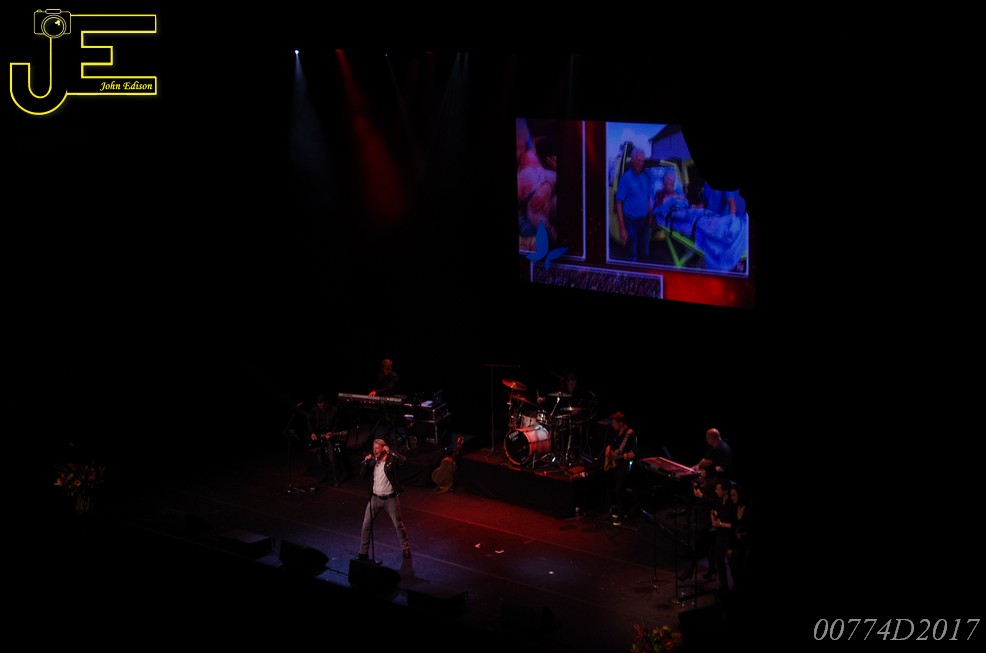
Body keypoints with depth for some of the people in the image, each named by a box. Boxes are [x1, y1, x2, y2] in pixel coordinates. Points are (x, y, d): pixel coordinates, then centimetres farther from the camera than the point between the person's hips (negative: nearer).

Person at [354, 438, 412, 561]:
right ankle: (363, 552, 10)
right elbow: (362, 475, 1)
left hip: (390, 499, -4)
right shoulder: (373, 461, 4)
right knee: (366, 525, 2)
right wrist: (366, 462, -10)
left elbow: (403, 460, -30)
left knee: (398, 525, 8)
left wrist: (390, 451, -27)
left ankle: (406, 549, 25)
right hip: (375, 498, 4)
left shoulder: (391, 459, -10)